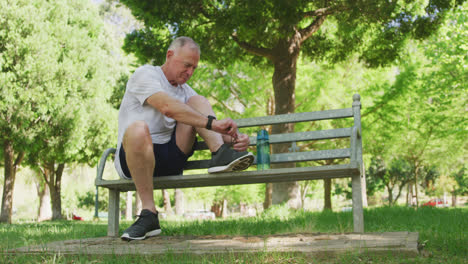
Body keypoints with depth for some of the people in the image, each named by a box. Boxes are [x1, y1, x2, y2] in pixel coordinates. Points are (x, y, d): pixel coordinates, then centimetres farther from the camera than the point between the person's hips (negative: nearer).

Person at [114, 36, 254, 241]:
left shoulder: (185, 91, 17)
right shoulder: (145, 74, -4)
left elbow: (209, 128, 7)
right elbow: (167, 107, -24)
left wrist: (233, 138, -16)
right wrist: (212, 123, -32)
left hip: (169, 160, 6)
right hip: (133, 156, -5)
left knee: (197, 102, -3)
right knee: (138, 128, -40)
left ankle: (220, 155, -28)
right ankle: (148, 214, -33)